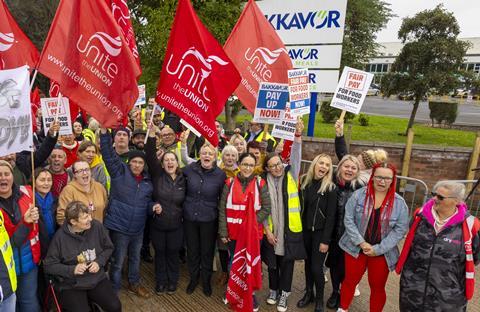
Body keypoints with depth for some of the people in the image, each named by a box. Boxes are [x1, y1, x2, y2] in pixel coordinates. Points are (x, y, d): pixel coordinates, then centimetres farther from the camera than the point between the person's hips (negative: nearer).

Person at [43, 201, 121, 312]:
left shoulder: (97, 226, -8)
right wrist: (72, 270, -18)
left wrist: (99, 262, -9)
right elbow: (49, 265, -7)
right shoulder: (60, 236, -15)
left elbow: (108, 248, 7)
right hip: (71, 285, -2)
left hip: (97, 278, 3)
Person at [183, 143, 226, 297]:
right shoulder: (190, 169, -8)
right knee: (192, 250, 16)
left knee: (207, 251, 14)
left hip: (209, 219, -1)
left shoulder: (220, 174, -10)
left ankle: (206, 280, 36)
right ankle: (193, 278, 39)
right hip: (189, 217, 2)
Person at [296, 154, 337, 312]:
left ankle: (319, 299, 23)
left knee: (317, 268, 0)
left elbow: (331, 216, -13)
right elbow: (300, 207, 3)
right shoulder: (304, 182, 0)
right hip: (305, 230, 4)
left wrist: (325, 240, -14)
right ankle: (309, 293, 35)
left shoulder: (330, 188, -13)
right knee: (308, 263, 16)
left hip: (320, 232, -4)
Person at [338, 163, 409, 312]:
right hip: (356, 249, 0)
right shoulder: (358, 195, -9)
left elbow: (400, 230, -8)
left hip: (382, 254, 0)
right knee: (350, 281, 16)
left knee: (378, 287, 15)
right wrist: (361, 243, -16)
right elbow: (348, 219, -9)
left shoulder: (399, 202, -7)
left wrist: (378, 249, -14)